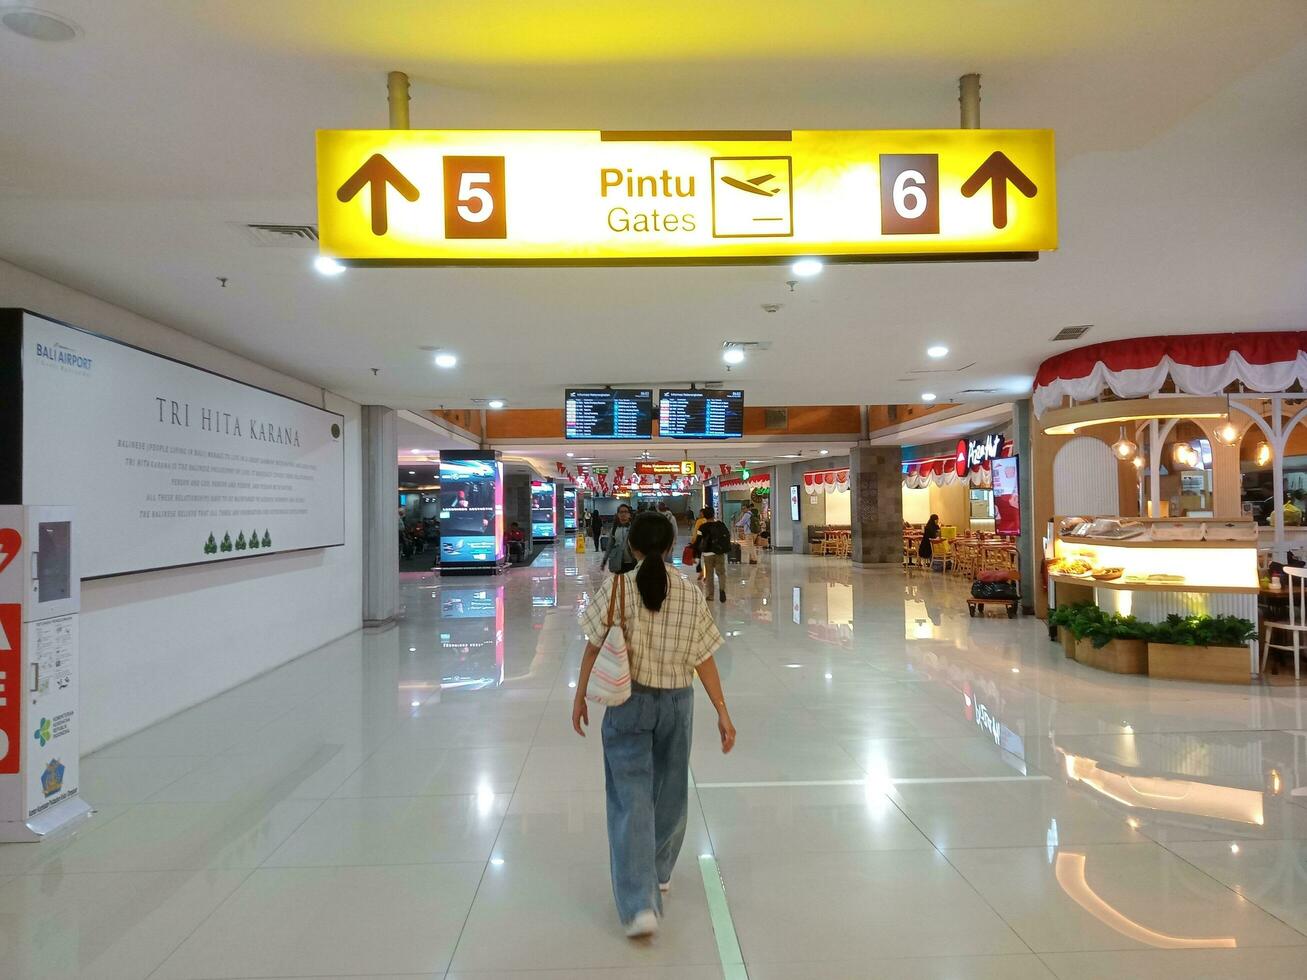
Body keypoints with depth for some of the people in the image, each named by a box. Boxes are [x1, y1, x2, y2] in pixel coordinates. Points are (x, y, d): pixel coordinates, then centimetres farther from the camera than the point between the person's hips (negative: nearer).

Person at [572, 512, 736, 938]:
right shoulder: (691, 594, -6)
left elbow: (595, 647, -7)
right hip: (676, 700, 2)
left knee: (631, 798, 2)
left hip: (628, 701, -2)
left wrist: (580, 697, 4)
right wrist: (722, 712, 0)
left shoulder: (617, 588, -11)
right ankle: (659, 872, 41)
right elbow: (704, 659, -5)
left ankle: (640, 904, -5)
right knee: (670, 791, 21)